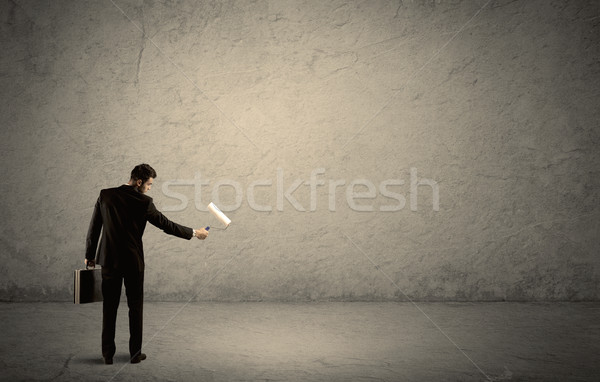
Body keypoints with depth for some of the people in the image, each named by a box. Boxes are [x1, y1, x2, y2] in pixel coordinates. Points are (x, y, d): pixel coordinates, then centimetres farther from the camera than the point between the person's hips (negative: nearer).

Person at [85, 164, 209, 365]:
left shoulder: (105, 195, -1)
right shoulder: (143, 202, -11)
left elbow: (94, 227, 3)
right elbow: (166, 225, -5)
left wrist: (89, 255, 12)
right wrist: (194, 233, 6)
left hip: (109, 260, 3)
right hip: (133, 261, -3)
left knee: (109, 307, 10)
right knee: (135, 306, 10)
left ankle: (108, 354, 15)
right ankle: (135, 353, 15)